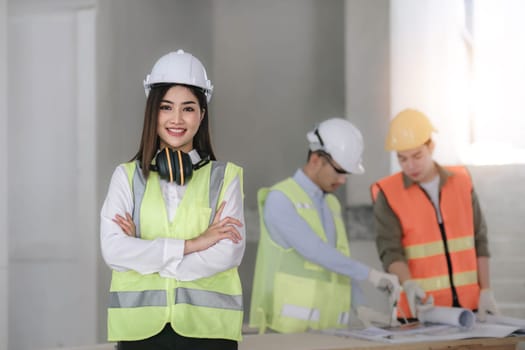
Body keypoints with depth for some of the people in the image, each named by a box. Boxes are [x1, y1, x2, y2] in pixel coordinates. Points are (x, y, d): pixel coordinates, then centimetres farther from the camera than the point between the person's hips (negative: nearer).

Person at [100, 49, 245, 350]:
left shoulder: (225, 177, 6)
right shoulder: (127, 176, 9)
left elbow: (227, 254, -7)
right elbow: (113, 250, -5)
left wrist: (141, 253, -7)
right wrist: (192, 244, -11)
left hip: (207, 326, -1)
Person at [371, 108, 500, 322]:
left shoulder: (461, 181, 6)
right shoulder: (387, 194, -4)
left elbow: (479, 241, 9)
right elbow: (390, 252, -10)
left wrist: (486, 291, 2)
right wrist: (408, 284, -28)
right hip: (422, 308, -3)